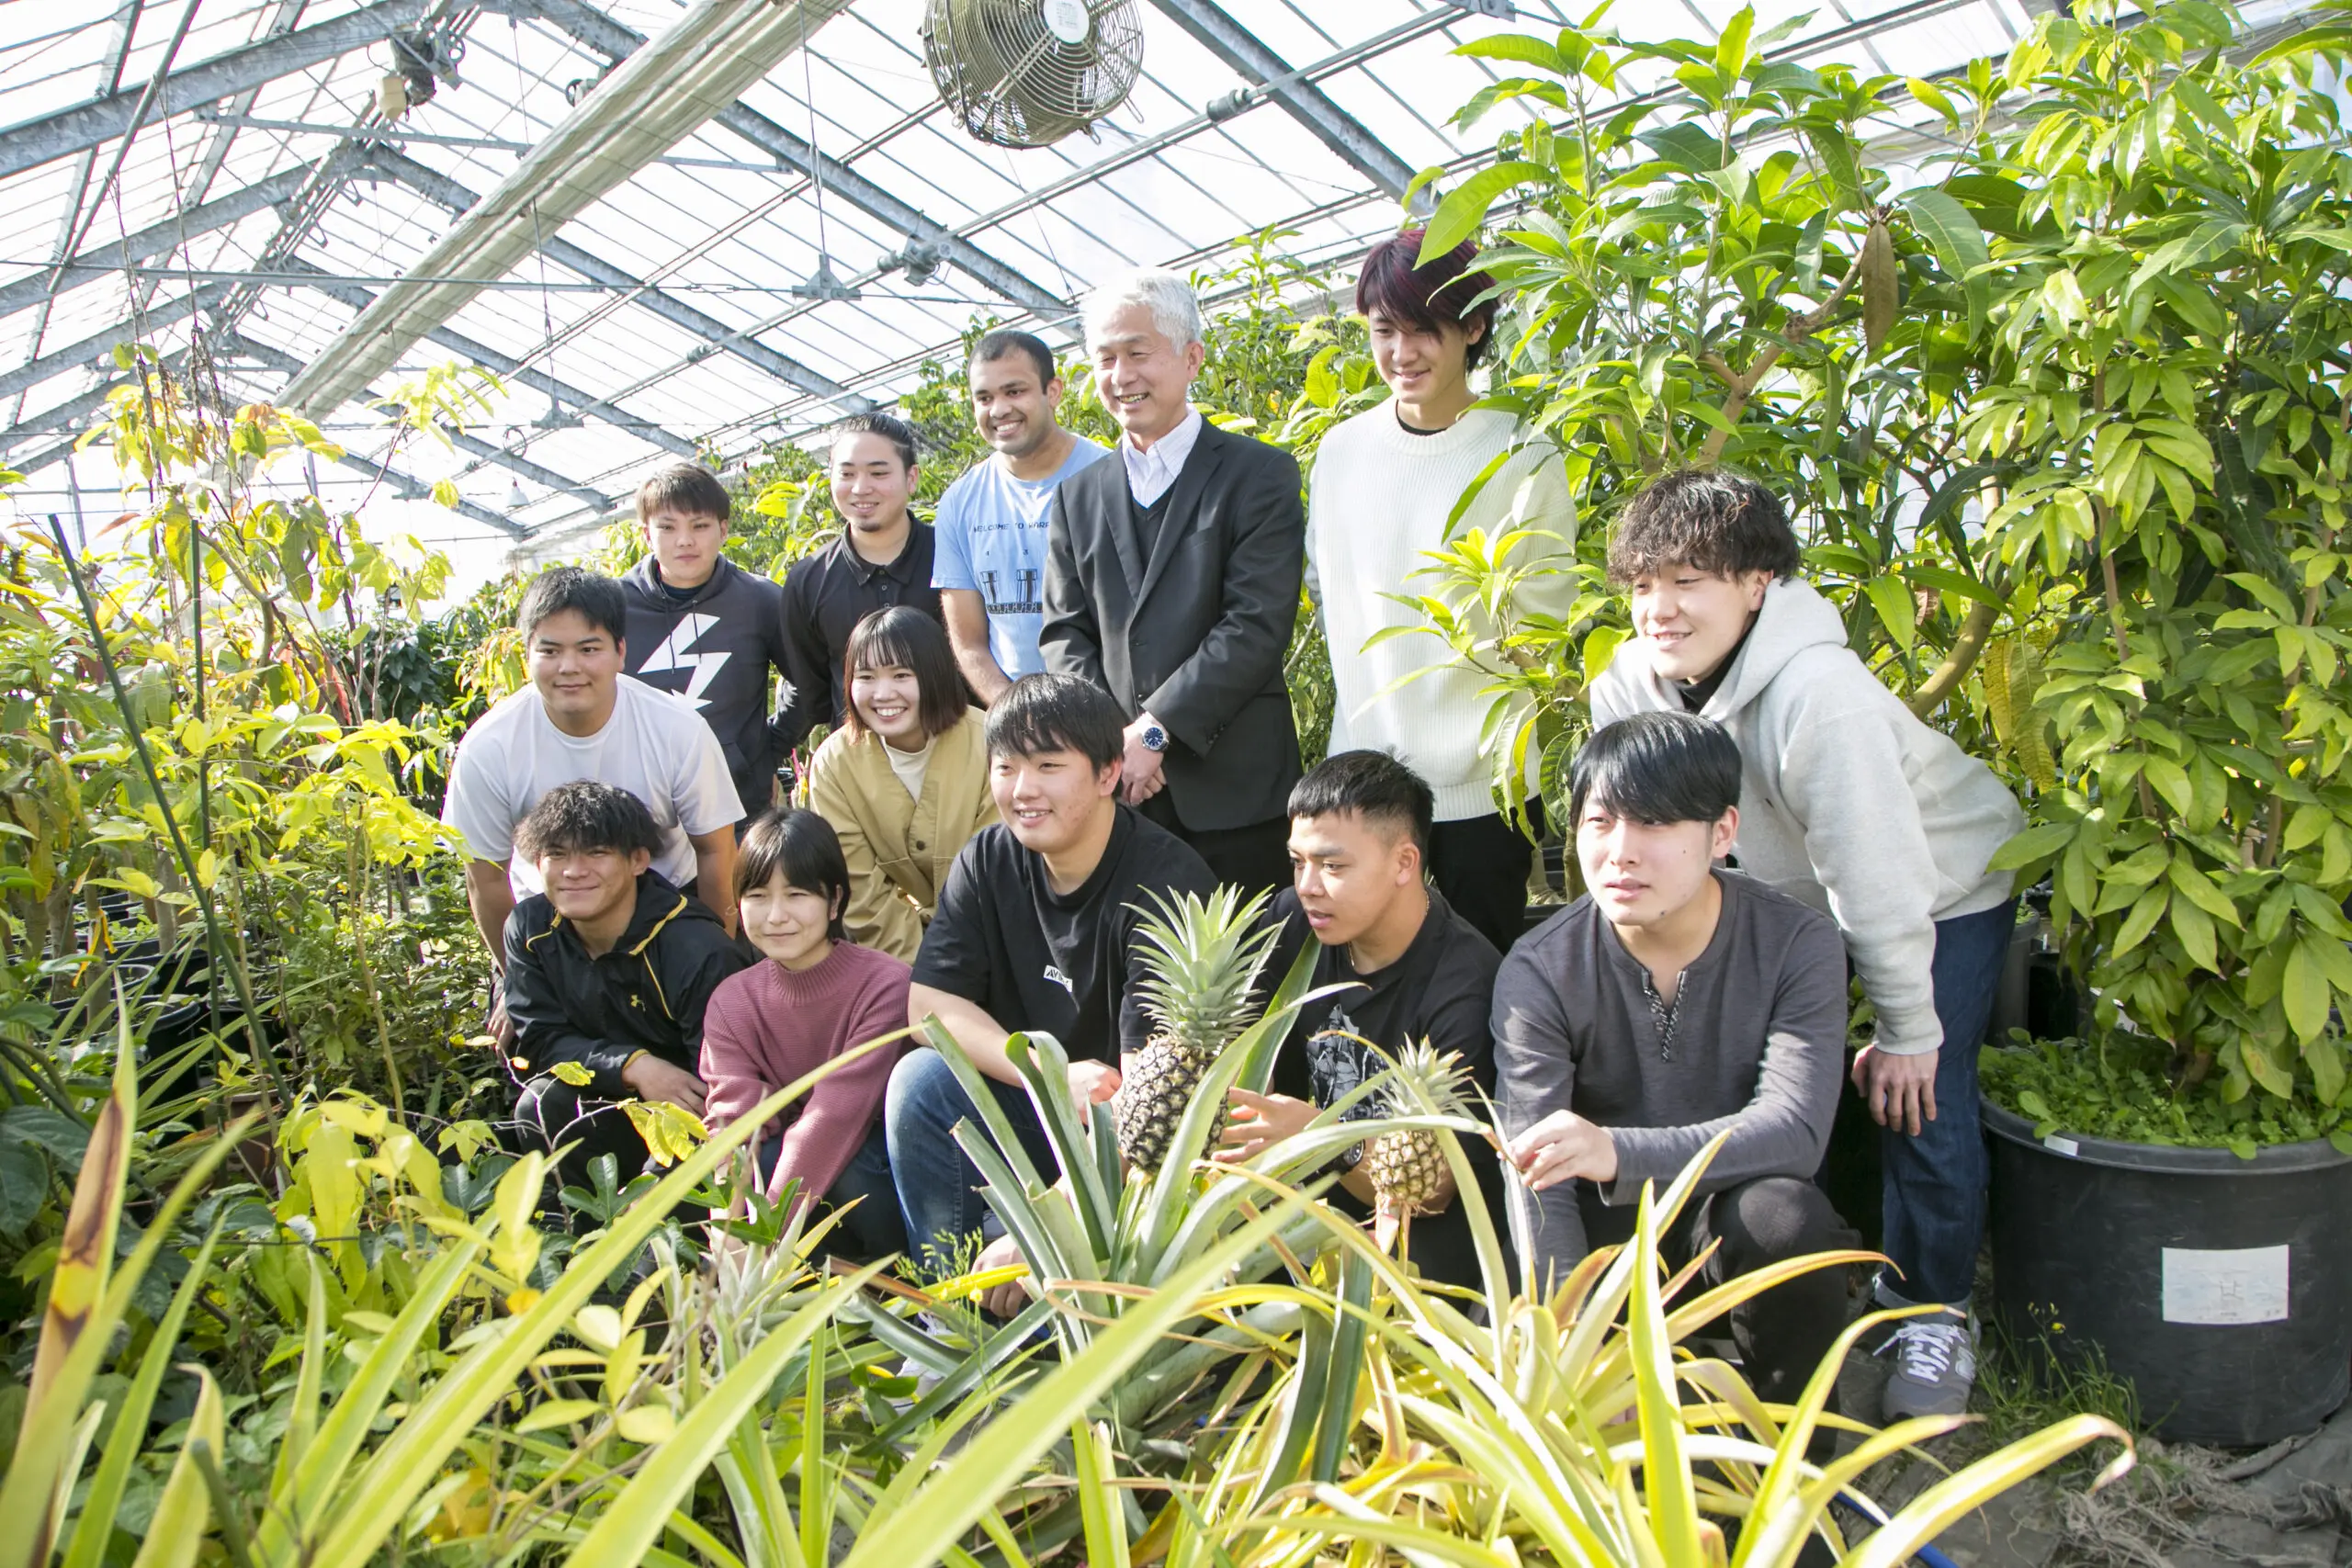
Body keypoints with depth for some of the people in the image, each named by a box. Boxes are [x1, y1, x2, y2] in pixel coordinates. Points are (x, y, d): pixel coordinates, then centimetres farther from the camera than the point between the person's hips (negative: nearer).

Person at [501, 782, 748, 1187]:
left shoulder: (699, 953, -26)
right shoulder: (530, 930, -8)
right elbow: (540, 1040, -9)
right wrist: (633, 1066, -26)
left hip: (693, 1118, -5)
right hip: (613, 1102, 5)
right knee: (541, 1106, -23)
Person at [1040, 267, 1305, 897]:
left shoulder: (1258, 474, -1)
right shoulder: (1078, 496, 14)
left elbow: (1257, 625, -11)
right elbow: (1064, 634, 10)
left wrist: (1154, 730, -15)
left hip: (1234, 790, -3)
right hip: (1116, 789, 4)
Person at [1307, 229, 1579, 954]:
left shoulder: (1522, 457, -6)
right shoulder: (1342, 449, 4)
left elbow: (1549, 611, 0)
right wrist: (1370, 684, 9)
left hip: (1485, 783, -3)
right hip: (1363, 775, 3)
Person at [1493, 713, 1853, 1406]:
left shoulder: (1797, 946, -14)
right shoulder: (1539, 971, -14)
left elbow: (1795, 1127, -27)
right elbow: (1534, 1180, -21)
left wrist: (1618, 1153, -44)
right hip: (1606, 1224, 0)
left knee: (1781, 1215, -34)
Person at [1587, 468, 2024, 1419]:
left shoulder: (1817, 696, -38)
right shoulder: (1635, 686, -18)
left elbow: (1881, 882, -31)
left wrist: (1906, 1035, -23)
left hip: (1943, 891, -5)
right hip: (1797, 893, 6)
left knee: (1918, 1106, -10)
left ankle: (1932, 1314, 15)